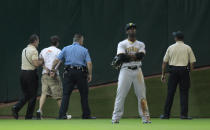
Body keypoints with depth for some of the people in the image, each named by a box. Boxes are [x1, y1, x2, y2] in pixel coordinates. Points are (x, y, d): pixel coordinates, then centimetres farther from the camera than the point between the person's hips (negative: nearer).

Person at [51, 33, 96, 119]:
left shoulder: (66, 49, 8)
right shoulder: (84, 50, 5)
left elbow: (57, 60, 2)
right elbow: (89, 63, -5)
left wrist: (53, 69, 15)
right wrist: (90, 74, 3)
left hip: (69, 73, 1)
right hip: (81, 73, -1)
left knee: (66, 94, 0)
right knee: (84, 94, 9)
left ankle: (62, 114, -9)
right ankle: (86, 115, 12)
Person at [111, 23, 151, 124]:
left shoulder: (140, 44, 12)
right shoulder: (122, 44, 4)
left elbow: (141, 56, -8)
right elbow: (121, 57, -13)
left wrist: (128, 56, -11)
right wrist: (135, 56, -7)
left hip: (137, 71, 3)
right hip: (125, 70, -3)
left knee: (141, 94, 2)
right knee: (120, 94, -7)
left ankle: (145, 117, 6)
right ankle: (116, 117, -5)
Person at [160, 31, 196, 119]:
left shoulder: (171, 48, 5)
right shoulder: (187, 48, 4)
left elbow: (164, 62, 5)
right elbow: (192, 62, 0)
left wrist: (163, 74, 10)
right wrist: (190, 72, 7)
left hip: (173, 71, 1)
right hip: (184, 71, -1)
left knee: (170, 93, 4)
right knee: (184, 92, 1)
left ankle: (166, 114, 5)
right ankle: (184, 114, -4)